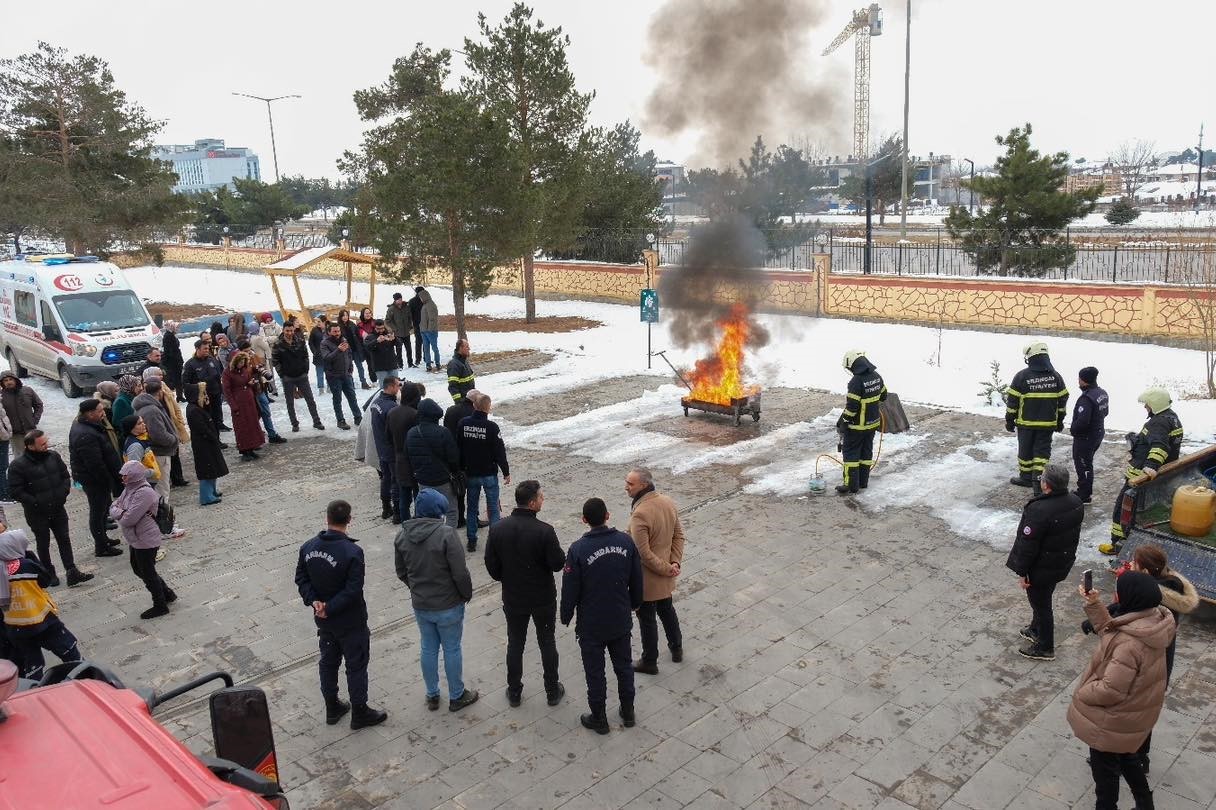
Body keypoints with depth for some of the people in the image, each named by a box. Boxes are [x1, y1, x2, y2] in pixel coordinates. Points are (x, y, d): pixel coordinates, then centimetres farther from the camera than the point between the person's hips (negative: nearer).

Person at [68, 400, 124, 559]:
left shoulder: (81, 424, 4)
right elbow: (96, 465, -29)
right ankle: (101, 547, 18)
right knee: (98, 511, 4)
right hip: (95, 480, -11)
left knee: (103, 508, 24)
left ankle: (103, 539, 40)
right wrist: (110, 482, -18)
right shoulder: (86, 435, -31)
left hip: (95, 478, 11)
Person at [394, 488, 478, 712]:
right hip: (448, 606, -5)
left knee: (428, 649, 19)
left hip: (420, 606, 5)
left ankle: (432, 696, 34)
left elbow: (401, 573, 6)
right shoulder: (446, 534, -23)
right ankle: (457, 697, 27)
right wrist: (467, 594, -4)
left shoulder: (402, 536, -4)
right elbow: (460, 573, -21)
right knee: (452, 649, 12)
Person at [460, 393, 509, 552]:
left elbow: (459, 448, 3)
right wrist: (506, 472, -1)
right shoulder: (491, 427, -18)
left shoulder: (463, 423, -6)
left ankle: (471, 541, 19)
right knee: (493, 509, 7)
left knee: (472, 508, 14)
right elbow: (500, 451, -13)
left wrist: (462, 469, 15)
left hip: (470, 474, 4)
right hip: (489, 474, -4)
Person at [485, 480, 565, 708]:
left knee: (515, 644, 18)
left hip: (513, 599, 3)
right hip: (543, 599, -2)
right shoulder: (544, 531, -24)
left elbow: (491, 565, -4)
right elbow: (558, 563, -18)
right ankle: (552, 691, 29)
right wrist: (561, 554, 4)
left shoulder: (497, 528, -12)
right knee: (547, 644, 16)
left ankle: (514, 692, 30)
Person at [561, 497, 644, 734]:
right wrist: (635, 603, 19)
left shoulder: (578, 549, -21)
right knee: (624, 666, 21)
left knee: (595, 672, 13)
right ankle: (628, 712, 36)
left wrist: (566, 616, 4)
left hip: (591, 625, -4)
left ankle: (599, 719, 27)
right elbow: (637, 579, 2)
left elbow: (570, 588, -13)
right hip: (621, 621, 4)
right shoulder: (626, 542, -9)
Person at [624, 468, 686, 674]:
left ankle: (649, 662, 29)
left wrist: (667, 569, -16)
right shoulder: (668, 503, -6)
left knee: (647, 618, 12)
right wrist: (675, 563, -4)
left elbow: (643, 554, -27)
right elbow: (679, 535, 1)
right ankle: (677, 649, 45)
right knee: (666, 609, 27)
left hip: (647, 579, -7)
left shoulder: (640, 514, -31)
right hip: (665, 579, 8)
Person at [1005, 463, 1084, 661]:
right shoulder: (1076, 502, -9)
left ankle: (1045, 648, 29)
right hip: (1064, 562, 8)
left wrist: (1022, 572, -14)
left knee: (1041, 603, 12)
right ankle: (1036, 630, 49)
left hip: (1041, 568, -8)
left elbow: (1028, 545, -26)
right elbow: (1074, 533, 7)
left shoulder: (1039, 510, -34)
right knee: (1042, 600, 28)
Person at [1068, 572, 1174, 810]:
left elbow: (1110, 690, -30)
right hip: (1135, 711, 9)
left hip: (1114, 719, -8)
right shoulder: (1152, 622, -12)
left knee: (1104, 766, 16)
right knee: (1125, 757, 32)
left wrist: (1081, 694, -13)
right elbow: (1109, 630, 5)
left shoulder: (1129, 644, -38)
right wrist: (1094, 605, -4)